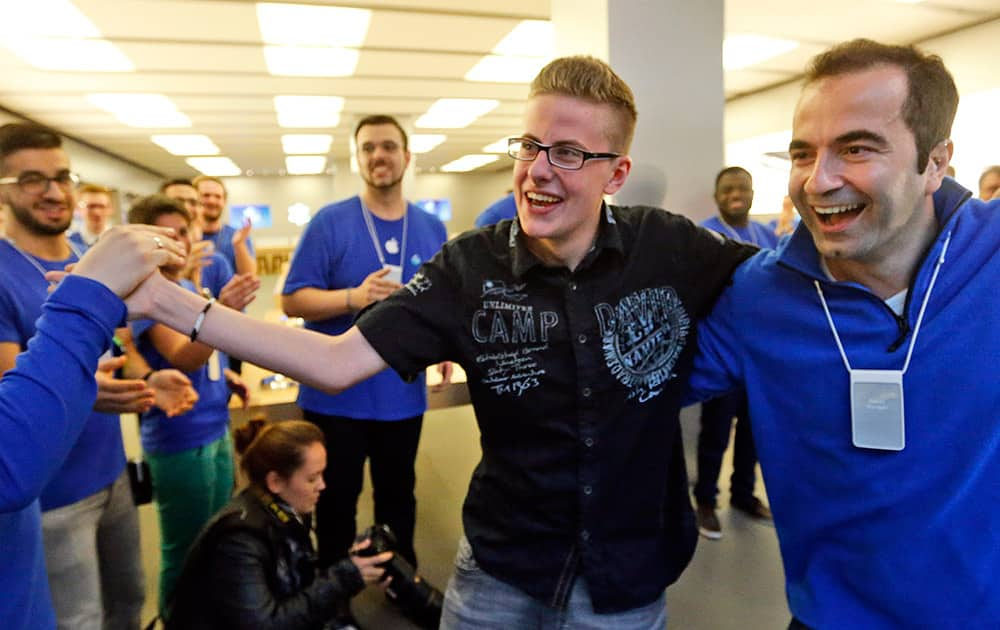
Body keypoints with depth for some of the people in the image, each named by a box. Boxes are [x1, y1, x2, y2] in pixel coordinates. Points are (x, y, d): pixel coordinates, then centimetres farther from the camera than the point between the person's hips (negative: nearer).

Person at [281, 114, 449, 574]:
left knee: (398, 496, 21)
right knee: (336, 501, 14)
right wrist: (355, 298, -27)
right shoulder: (330, 222, -8)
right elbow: (292, 301, -11)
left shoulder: (432, 229, 4)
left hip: (403, 394, 3)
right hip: (336, 395, -3)